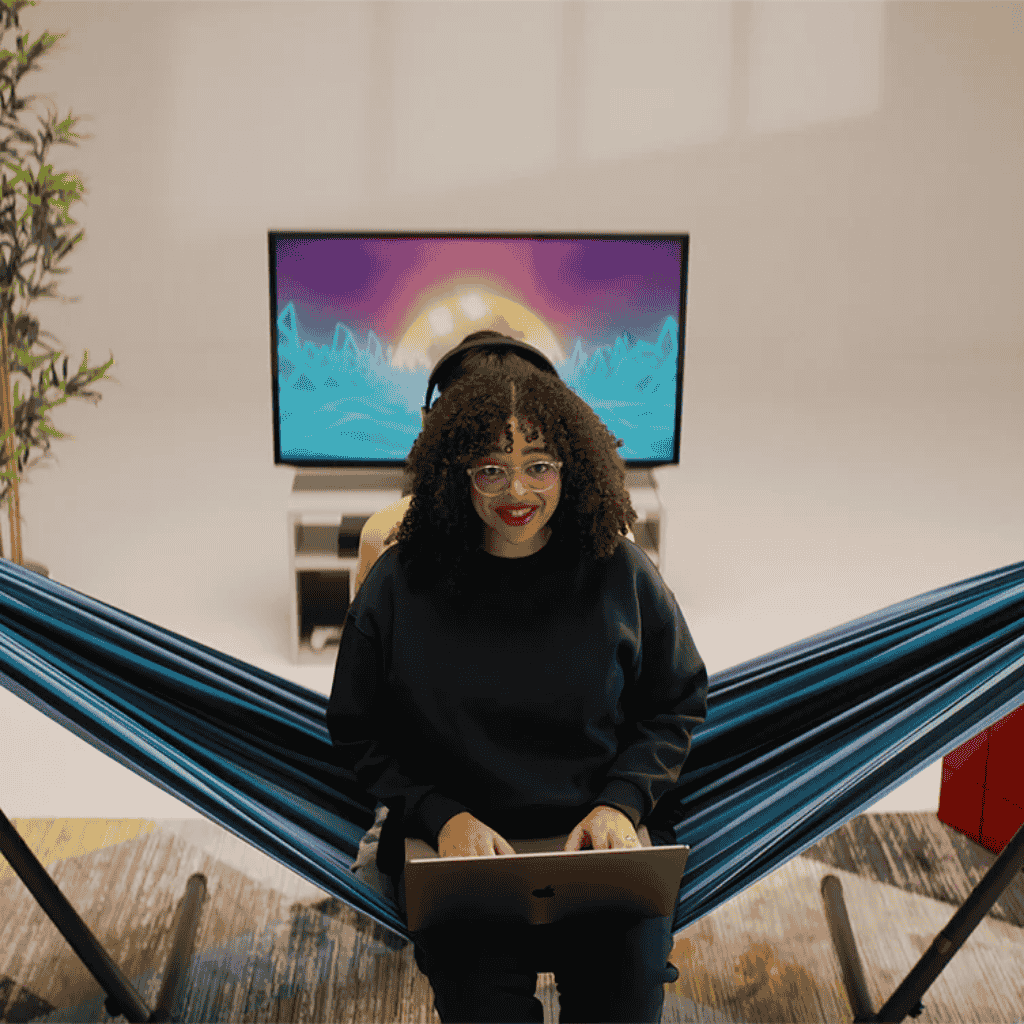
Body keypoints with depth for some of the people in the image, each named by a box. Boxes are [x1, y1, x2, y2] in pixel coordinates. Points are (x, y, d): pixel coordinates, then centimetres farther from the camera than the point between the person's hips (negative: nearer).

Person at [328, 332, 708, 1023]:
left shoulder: (621, 574, 1)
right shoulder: (400, 584, 0)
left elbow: (678, 707, 11)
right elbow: (359, 735, 6)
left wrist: (622, 803, -4)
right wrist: (442, 816, -8)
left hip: (602, 842, 1)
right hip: (457, 848, 0)